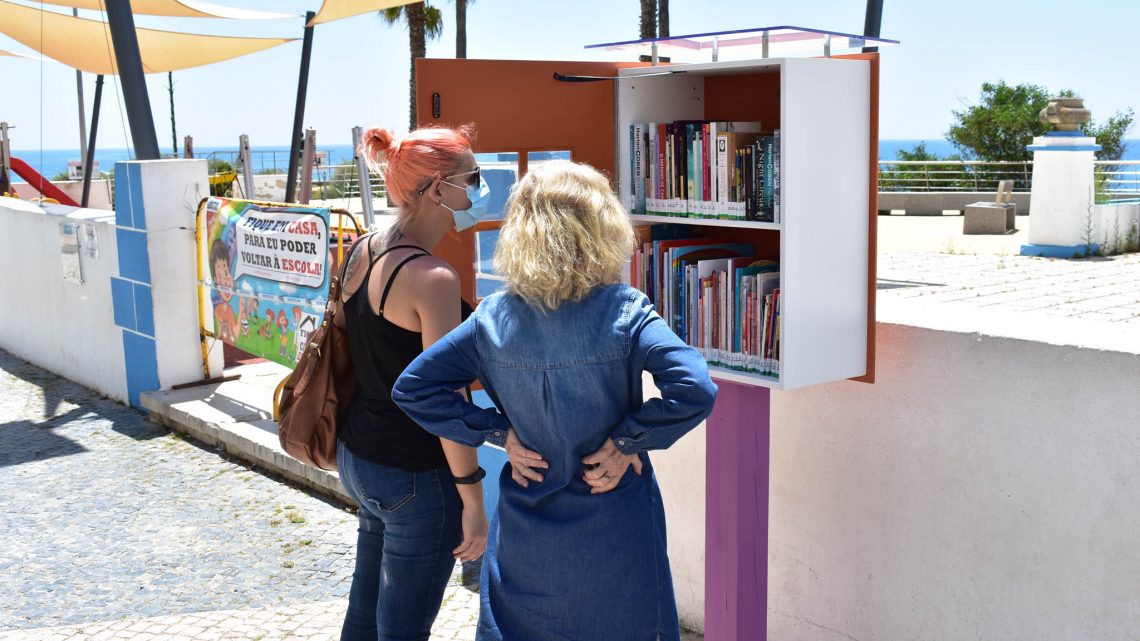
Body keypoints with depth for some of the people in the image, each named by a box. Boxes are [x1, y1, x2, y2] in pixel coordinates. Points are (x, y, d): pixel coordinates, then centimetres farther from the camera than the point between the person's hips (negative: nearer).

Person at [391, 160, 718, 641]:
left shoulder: (493, 317, -5)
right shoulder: (625, 312, -16)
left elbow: (411, 388, -1)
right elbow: (695, 392, -28)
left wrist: (499, 431, -2)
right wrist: (626, 442, -15)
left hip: (525, 540, 3)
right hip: (613, 540, -3)